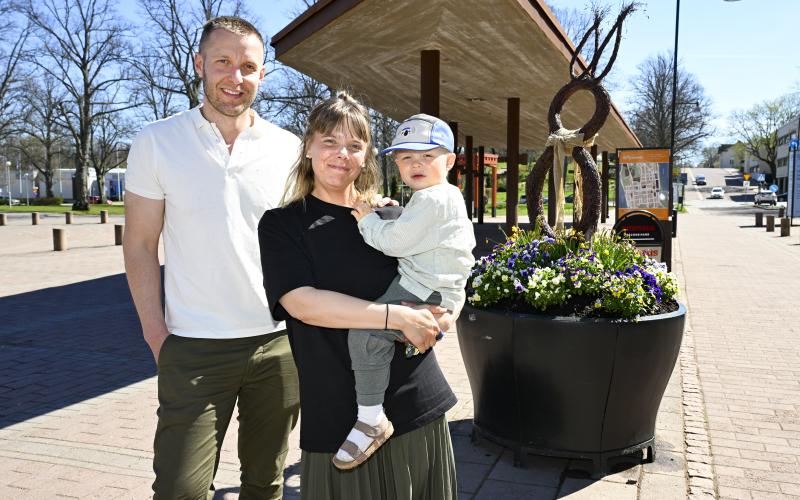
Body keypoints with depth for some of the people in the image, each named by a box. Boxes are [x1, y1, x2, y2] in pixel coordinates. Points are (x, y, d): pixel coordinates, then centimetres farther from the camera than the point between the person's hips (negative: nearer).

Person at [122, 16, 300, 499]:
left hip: (279, 341, 2)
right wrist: (156, 334, -5)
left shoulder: (289, 148, 3)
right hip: (194, 349, -2)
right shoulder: (157, 142, -1)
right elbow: (140, 244, 1)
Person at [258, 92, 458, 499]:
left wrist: (443, 316, -10)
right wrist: (398, 316, -21)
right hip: (338, 419, -3)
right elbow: (302, 303, -16)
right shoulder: (282, 225, -1)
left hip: (420, 403, 4)